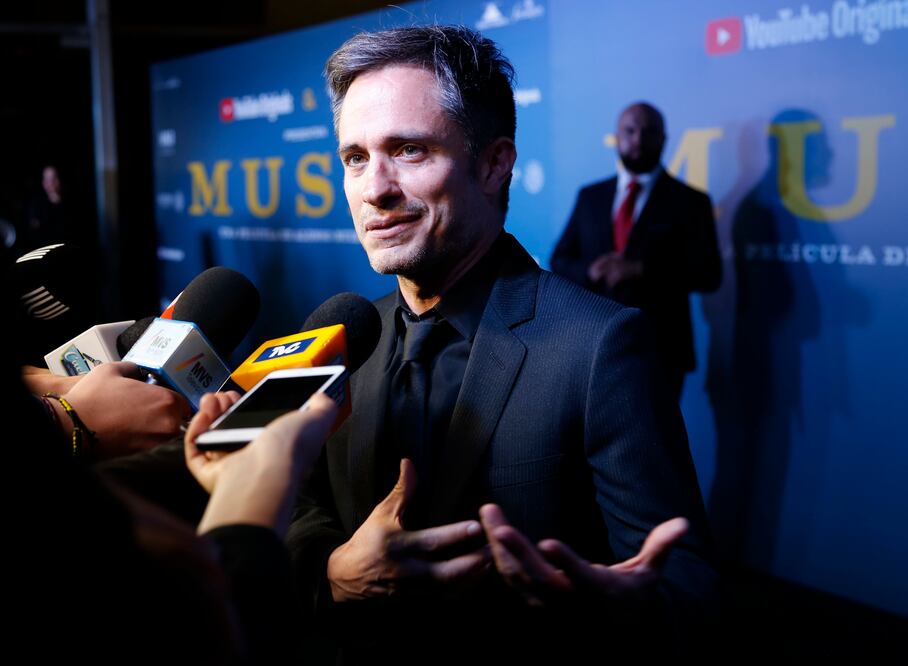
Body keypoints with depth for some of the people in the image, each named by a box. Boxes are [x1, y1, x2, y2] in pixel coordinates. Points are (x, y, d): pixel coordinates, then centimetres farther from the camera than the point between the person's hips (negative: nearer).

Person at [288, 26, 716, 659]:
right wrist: (335, 572, -21)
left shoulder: (600, 345, -22)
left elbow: (685, 578, -22)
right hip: (366, 653, 5)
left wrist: (627, 602, -43)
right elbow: (310, 517, 1)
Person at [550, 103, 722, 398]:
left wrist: (641, 271, -18)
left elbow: (707, 275, -7)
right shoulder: (590, 197, 12)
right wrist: (590, 272, -10)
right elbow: (559, 261, 13)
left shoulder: (689, 202, 1)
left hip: (658, 349, -3)